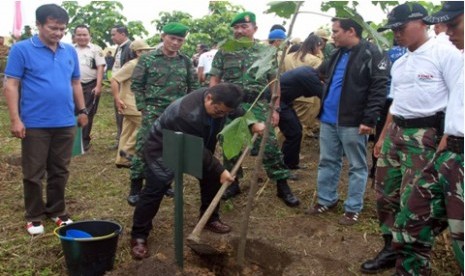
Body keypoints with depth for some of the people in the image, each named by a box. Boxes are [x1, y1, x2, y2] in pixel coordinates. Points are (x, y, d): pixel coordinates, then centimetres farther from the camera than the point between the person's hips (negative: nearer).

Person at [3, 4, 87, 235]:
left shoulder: (70, 51, 8)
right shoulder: (21, 49, -5)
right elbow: (11, 86, -8)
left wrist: (82, 110, 14)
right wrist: (15, 119, -13)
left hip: (65, 123, 4)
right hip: (35, 124, -4)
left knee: (60, 172, 14)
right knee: (33, 173, 7)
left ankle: (57, 211, 29)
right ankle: (34, 216, 22)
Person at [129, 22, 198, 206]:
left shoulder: (186, 62, 7)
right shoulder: (147, 59, -3)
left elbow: (193, 86, 13)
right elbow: (136, 85, -1)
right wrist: (143, 108, -6)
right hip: (153, 114, -3)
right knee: (143, 149, -4)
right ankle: (135, 189, 6)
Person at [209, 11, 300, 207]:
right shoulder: (223, 53, 6)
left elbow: (274, 82, 6)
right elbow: (214, 81, 7)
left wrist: (275, 109, -1)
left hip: (259, 107, -1)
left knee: (270, 146, -3)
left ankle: (283, 186, 8)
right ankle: (232, 183, 26)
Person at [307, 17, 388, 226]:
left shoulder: (371, 54, -11)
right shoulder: (337, 54, 13)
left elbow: (379, 89, -16)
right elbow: (321, 76, 27)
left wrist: (369, 119, -20)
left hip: (353, 123, -7)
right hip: (328, 119, 8)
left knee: (357, 166, 6)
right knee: (327, 162, 15)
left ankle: (353, 208, 16)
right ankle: (326, 200, 29)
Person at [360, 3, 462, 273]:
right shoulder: (399, 63, 16)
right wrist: (383, 137, 22)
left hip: (426, 134, -8)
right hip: (395, 132, 8)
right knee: (386, 194, 12)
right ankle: (391, 249, 28)